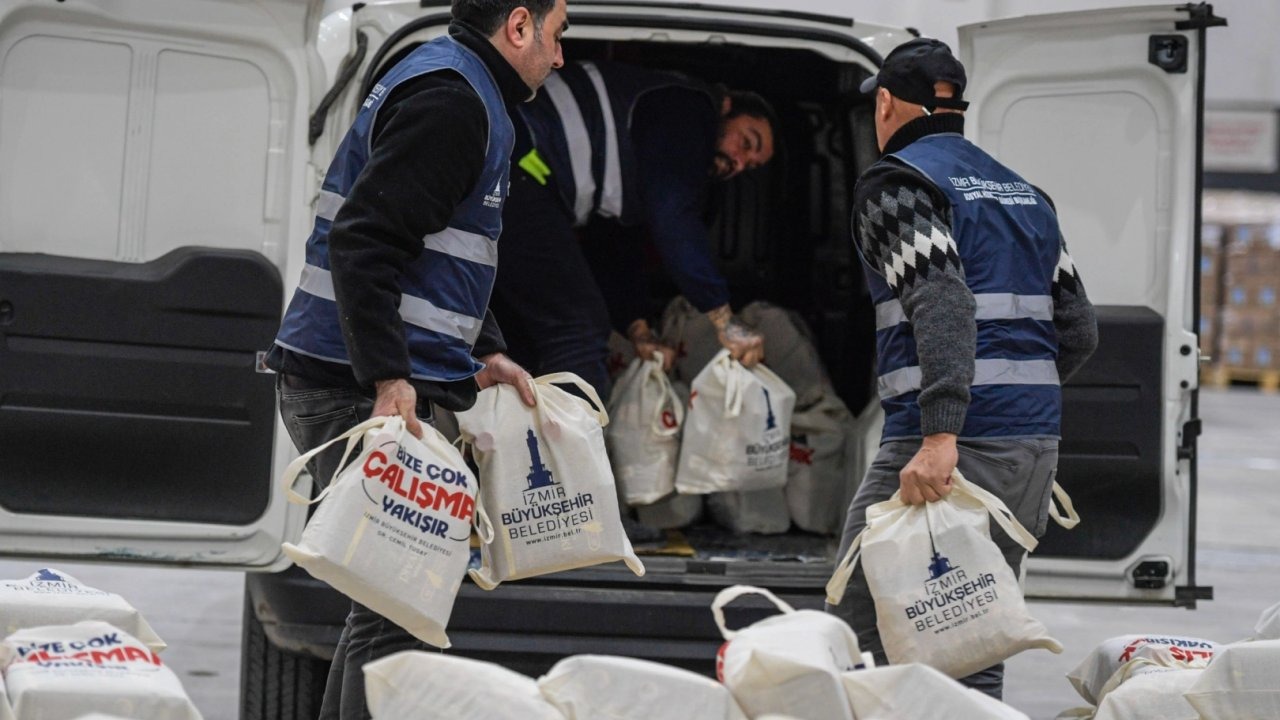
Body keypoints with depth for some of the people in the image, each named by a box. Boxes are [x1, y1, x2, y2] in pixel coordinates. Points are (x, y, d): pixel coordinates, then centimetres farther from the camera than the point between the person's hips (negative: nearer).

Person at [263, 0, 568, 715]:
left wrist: (486, 352, 19)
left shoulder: (455, 90, 20)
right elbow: (365, 242, -22)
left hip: (382, 386, 11)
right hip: (361, 388, -11)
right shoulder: (449, 99, -13)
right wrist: (388, 378, -27)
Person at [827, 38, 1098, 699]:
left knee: (856, 643, -3)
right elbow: (1079, 331, 17)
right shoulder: (1024, 193, 21)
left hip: (956, 447, -7)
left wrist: (940, 436, -28)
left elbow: (942, 303, -19)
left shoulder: (895, 182, -2)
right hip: (1036, 446, 7)